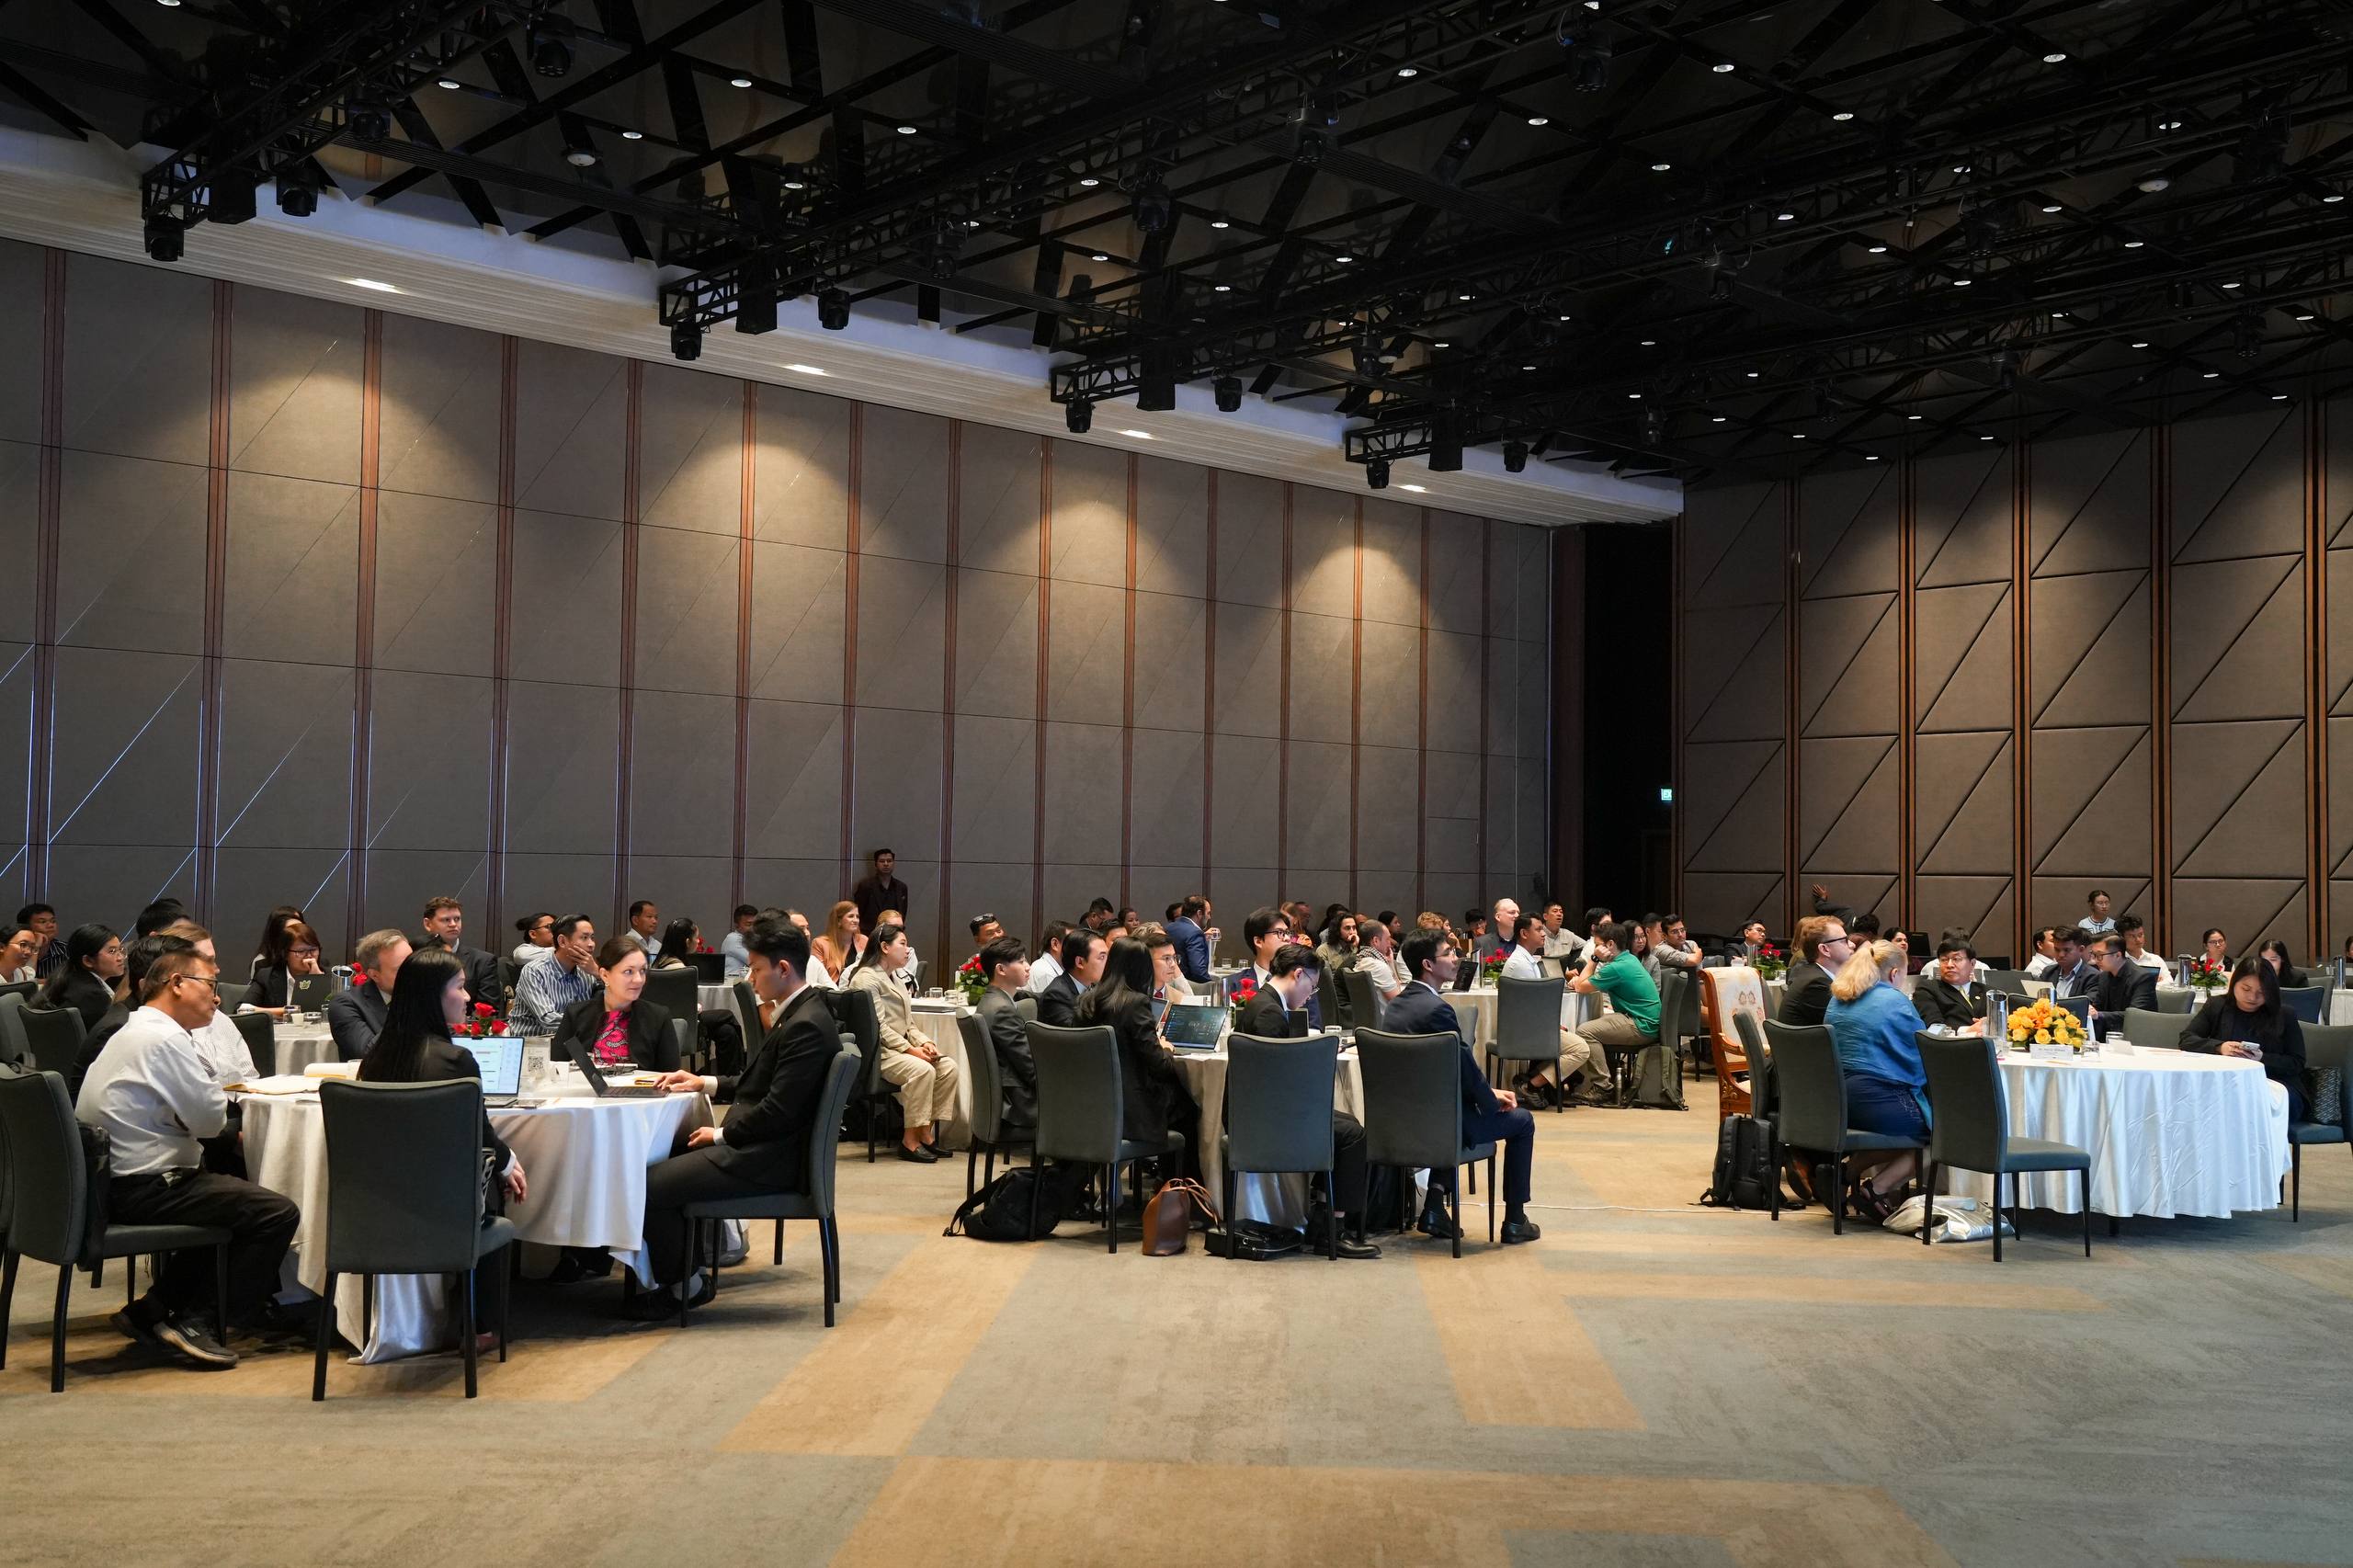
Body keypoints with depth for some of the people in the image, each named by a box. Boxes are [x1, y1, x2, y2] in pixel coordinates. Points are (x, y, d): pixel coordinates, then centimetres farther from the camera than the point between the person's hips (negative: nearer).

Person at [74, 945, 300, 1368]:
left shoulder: (131, 1033, 18)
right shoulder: (165, 1038, -16)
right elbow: (211, 1120, -15)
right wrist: (221, 1101, 4)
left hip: (111, 1181, 11)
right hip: (143, 1188, -11)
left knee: (230, 1192, 28)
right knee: (278, 1213, -13)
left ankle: (151, 1311, 21)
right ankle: (200, 1323, -5)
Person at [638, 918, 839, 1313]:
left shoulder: (807, 1027, -21)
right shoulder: (795, 1014, 11)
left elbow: (777, 1111, -24)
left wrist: (721, 1134, -12)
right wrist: (705, 1084, 13)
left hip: (769, 1159, -11)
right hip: (760, 1145, 11)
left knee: (650, 1186, -14)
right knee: (657, 1156, 12)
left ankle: (682, 1285, 6)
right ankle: (683, 1268, 17)